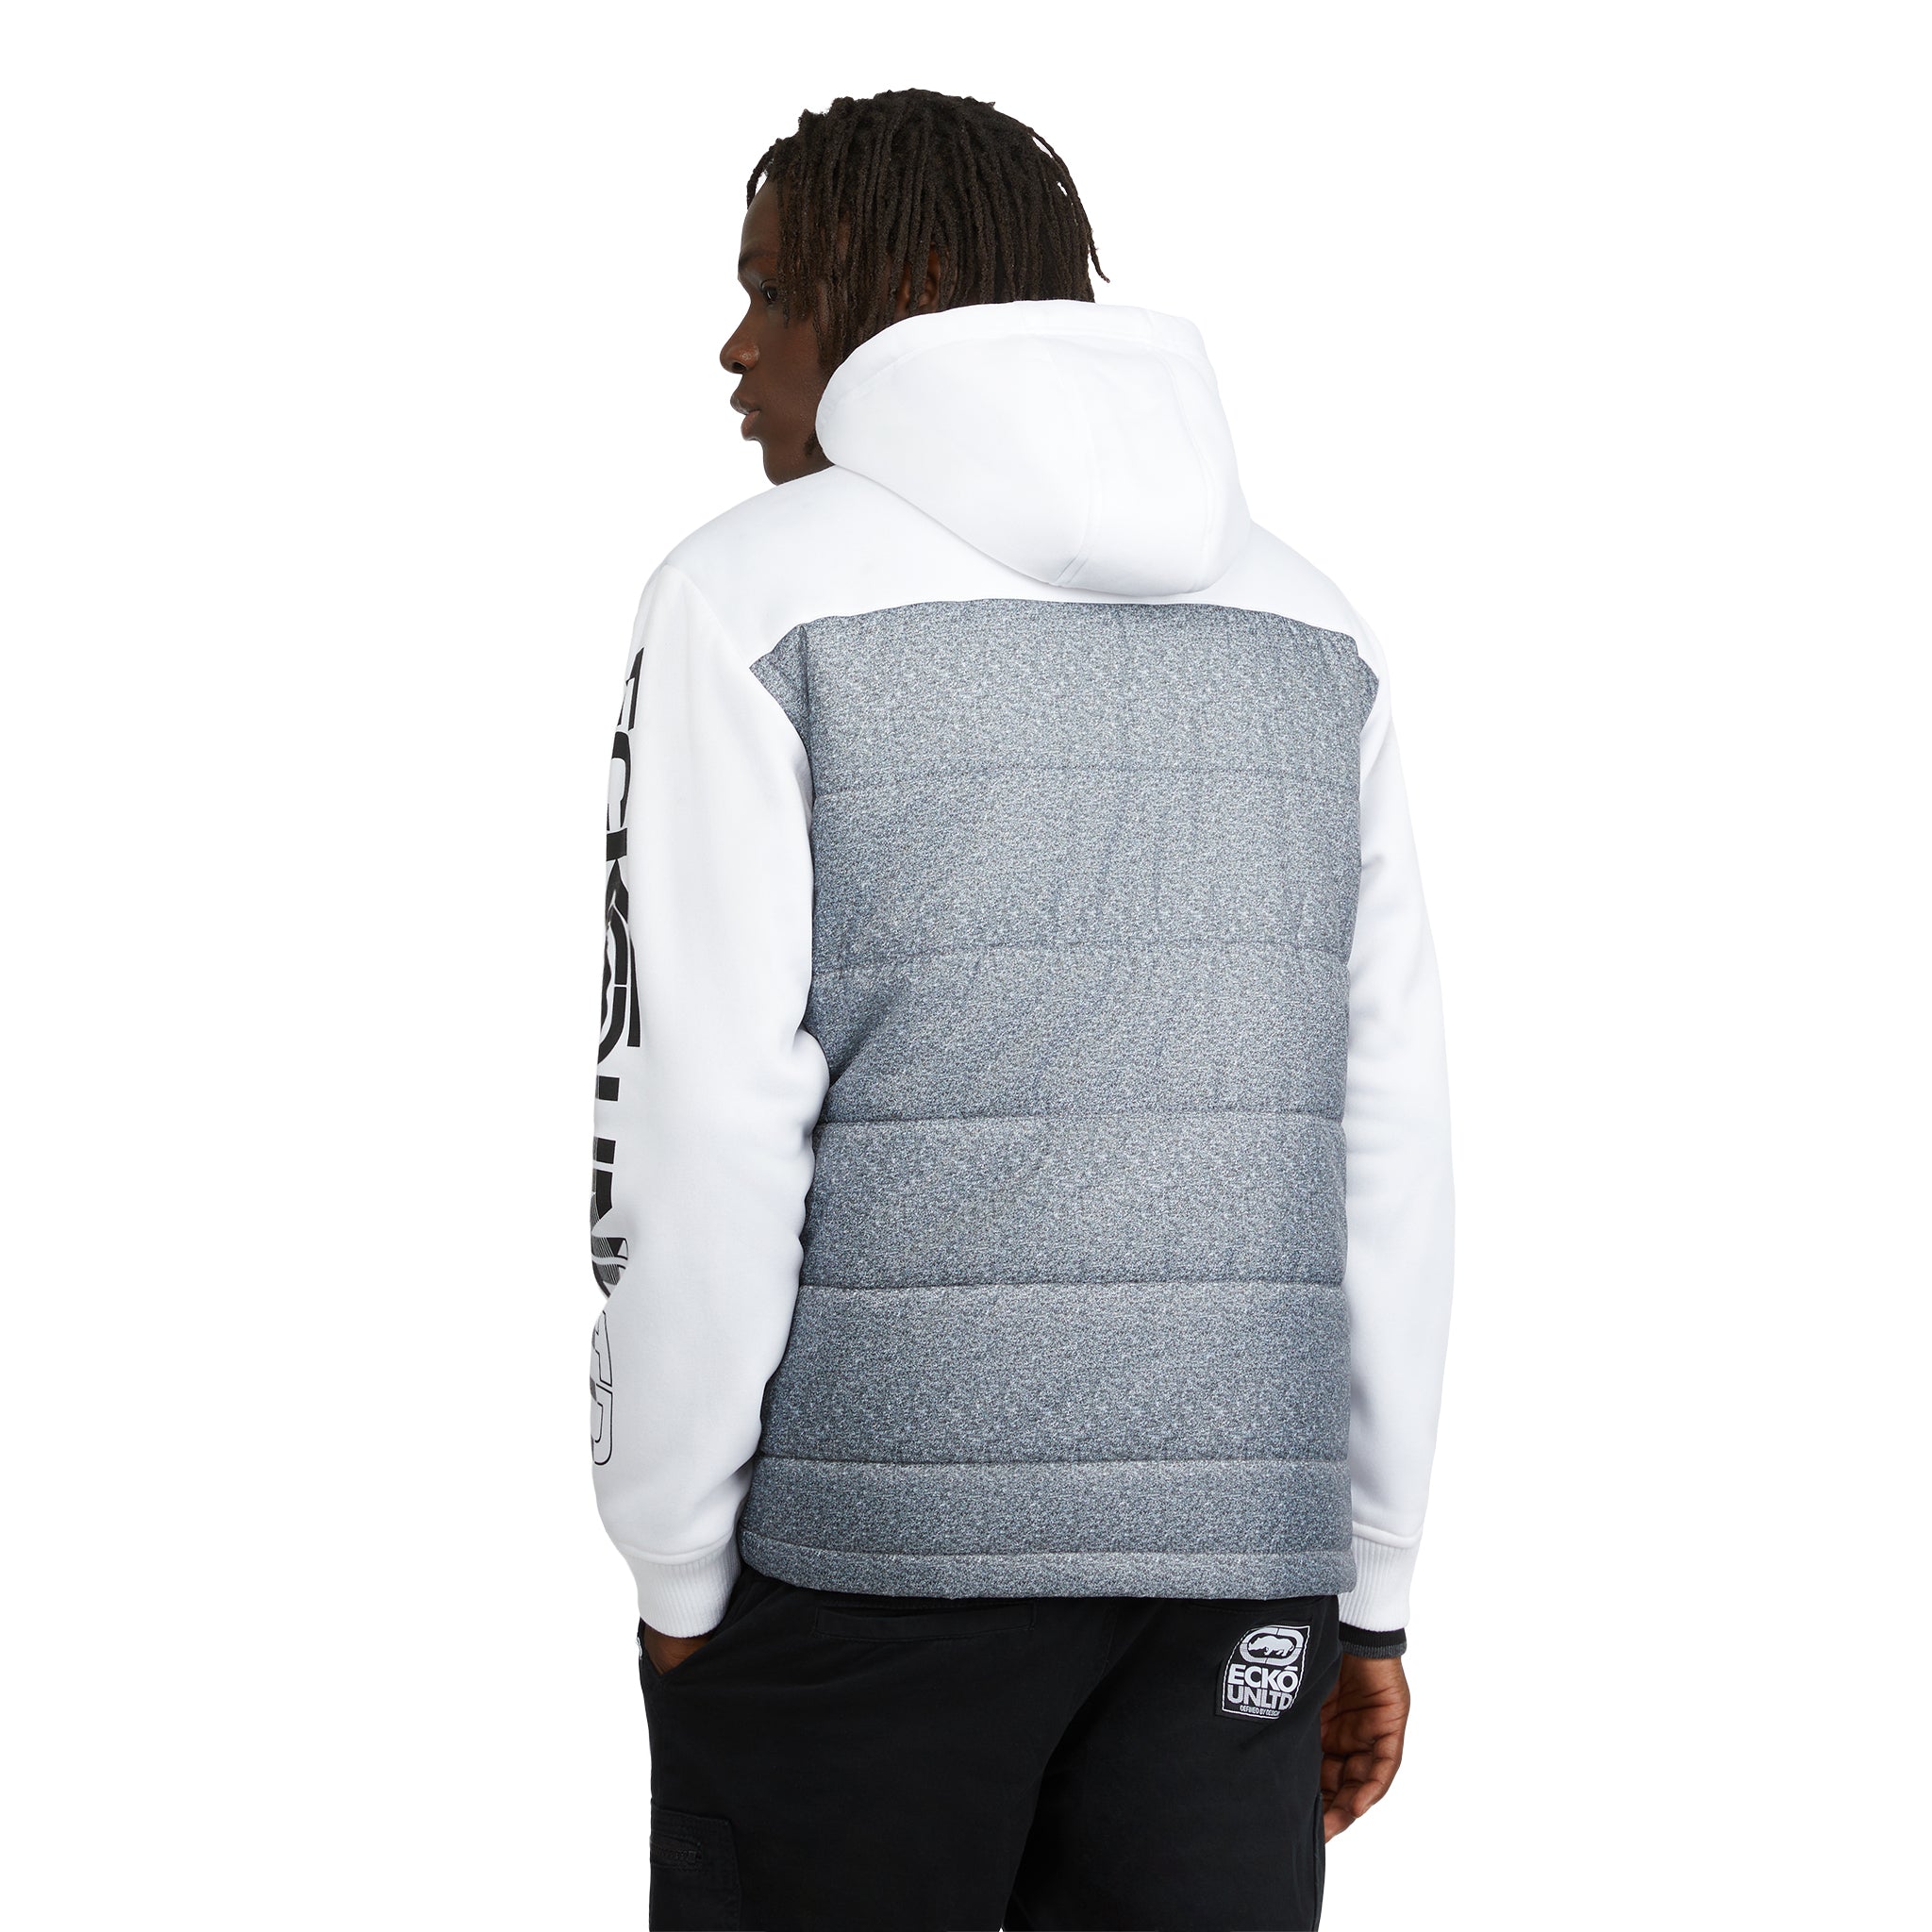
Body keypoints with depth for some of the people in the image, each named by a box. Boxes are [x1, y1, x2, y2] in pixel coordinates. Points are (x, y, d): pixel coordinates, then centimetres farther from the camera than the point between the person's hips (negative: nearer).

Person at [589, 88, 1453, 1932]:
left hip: (865, 1515, -4)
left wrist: (675, 1575, -3)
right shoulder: (1303, 628, 9)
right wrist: (1367, 1588, 11)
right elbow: (1385, 1143, 7)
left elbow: (698, 1132, -12)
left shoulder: (757, 593, -6)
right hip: (1232, 1539, 4)